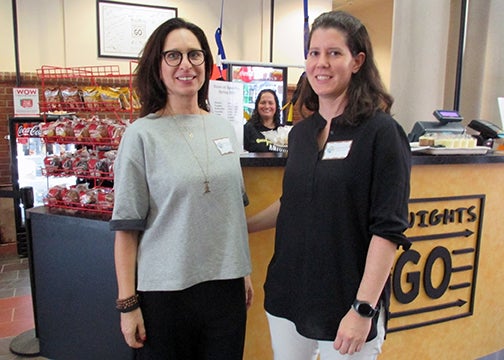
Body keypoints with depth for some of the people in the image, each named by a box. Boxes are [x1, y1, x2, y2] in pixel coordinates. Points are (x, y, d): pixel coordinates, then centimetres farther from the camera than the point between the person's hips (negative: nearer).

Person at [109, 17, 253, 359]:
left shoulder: (225, 128, 4)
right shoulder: (142, 135, -8)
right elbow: (127, 227, -8)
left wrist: (245, 271, 13)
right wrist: (128, 304, -8)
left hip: (226, 284, 4)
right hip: (164, 291, -4)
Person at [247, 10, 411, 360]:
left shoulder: (381, 132, -12)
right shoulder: (301, 132, 5)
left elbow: (388, 230, -15)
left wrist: (364, 309, -18)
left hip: (345, 302, -5)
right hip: (289, 293, 5)